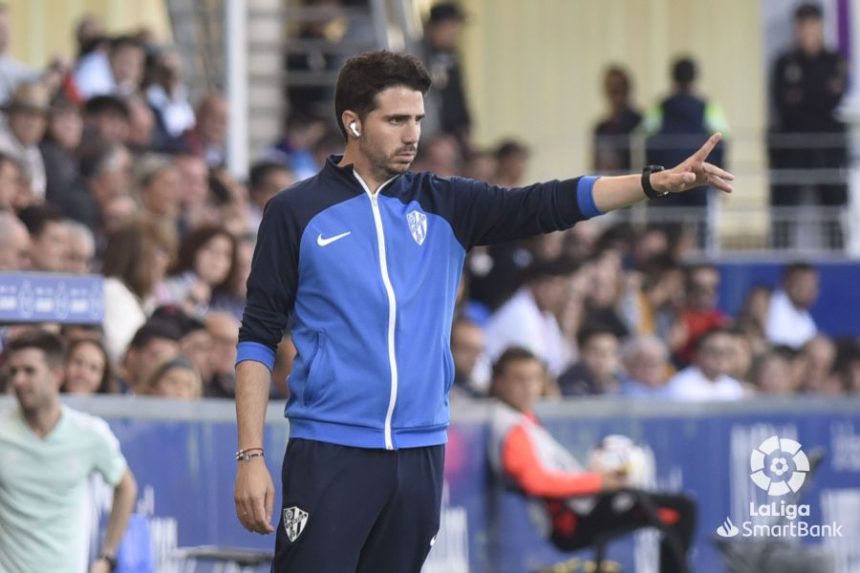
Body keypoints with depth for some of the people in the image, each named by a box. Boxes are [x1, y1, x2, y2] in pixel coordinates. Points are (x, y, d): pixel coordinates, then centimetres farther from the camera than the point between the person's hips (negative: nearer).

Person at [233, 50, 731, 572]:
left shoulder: (444, 206, 11)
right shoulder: (296, 213, 1)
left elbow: (545, 204, 0)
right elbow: (259, 338, 2)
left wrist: (658, 182, -14)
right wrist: (250, 456, -6)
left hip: (420, 455, 4)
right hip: (328, 452, -4)